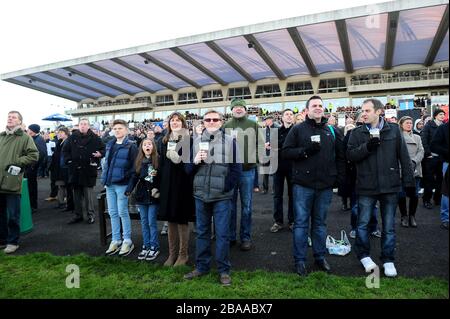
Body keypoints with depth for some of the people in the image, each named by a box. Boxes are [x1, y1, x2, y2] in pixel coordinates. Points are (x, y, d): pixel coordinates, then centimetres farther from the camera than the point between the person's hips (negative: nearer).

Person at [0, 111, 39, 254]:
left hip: (12, 183, -5)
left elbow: (34, 155, -7)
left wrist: (18, 162, -14)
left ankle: (13, 242, 17)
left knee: (13, 215, 3)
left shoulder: (25, 138, -1)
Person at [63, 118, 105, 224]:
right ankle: (78, 215, 23)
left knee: (88, 192, 0)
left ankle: (91, 214, 12)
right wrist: (68, 160, 3)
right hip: (75, 170, 3)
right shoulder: (72, 137, 6)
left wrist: (100, 154, -14)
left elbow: (103, 149, 6)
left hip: (89, 170, -3)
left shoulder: (94, 138, -1)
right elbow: (65, 150, 16)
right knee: (77, 193, 12)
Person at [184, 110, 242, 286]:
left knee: (222, 233, 4)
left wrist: (225, 188, -6)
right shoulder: (196, 141, 6)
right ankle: (201, 266, 28)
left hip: (222, 196, -3)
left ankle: (224, 270, 17)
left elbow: (236, 168, -2)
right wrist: (195, 161, -13)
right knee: (202, 232, 14)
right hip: (200, 195, 3)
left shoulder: (230, 141, -2)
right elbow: (188, 169, 8)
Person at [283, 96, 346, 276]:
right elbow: (286, 152, -4)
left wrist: (339, 177, 5)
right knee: (301, 223, 3)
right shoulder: (298, 129, 2)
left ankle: (320, 257, 27)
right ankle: (300, 260, 14)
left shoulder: (332, 131, 12)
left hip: (325, 186, 3)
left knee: (320, 223, 14)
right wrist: (305, 151, -17)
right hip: (303, 185, -3)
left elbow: (340, 156, 15)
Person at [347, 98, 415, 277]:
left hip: (390, 186, 1)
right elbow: (350, 155, -6)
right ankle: (364, 255, 26)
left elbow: (404, 157, 4)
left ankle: (388, 260, 26)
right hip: (366, 187, 0)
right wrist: (367, 146, -21)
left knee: (389, 226, 10)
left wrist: (409, 181, 2)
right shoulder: (357, 133, 2)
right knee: (362, 224, 6)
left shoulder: (394, 130, 2)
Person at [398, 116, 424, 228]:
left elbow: (421, 151, 7)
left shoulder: (417, 137, 19)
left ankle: (412, 216, 16)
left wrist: (414, 162, -11)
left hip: (415, 170, 3)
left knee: (414, 195, 1)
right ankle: (404, 216, 12)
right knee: (402, 195, -2)